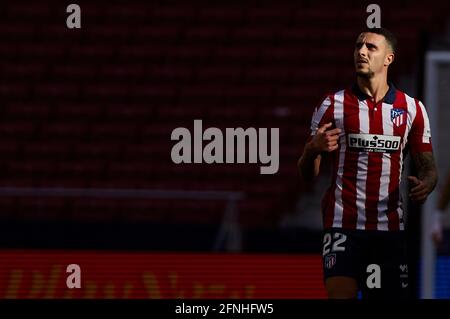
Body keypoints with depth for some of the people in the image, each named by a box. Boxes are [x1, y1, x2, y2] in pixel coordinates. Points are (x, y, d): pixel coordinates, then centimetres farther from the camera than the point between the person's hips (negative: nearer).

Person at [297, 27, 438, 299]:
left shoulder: (413, 108, 8)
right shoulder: (333, 105, 3)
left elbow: (428, 166, 12)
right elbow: (307, 176, 4)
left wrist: (426, 184, -12)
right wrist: (312, 150, -18)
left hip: (391, 226, 2)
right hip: (343, 223, -2)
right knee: (340, 294, -19)